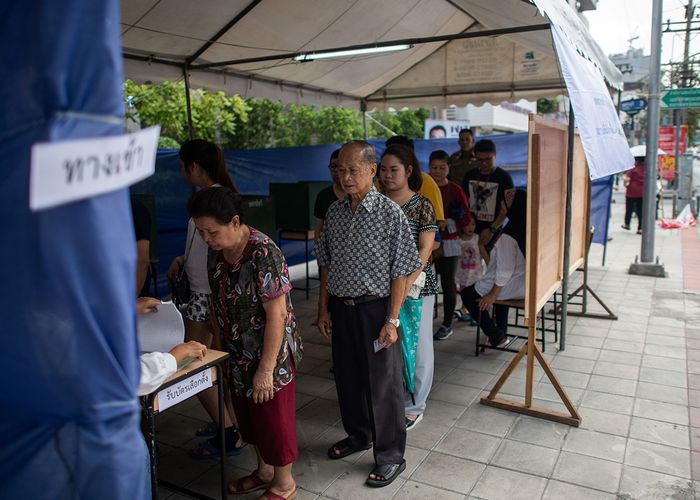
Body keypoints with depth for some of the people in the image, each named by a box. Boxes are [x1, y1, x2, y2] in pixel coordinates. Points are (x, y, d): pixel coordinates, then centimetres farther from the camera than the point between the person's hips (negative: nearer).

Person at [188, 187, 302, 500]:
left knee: (274, 418, 9)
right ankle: (264, 471, 44)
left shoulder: (263, 254, -26)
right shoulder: (217, 250, -2)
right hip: (237, 354, 8)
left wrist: (266, 369, -23)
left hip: (269, 354, -8)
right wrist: (220, 344, 13)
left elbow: (277, 314, -25)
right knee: (249, 415, 22)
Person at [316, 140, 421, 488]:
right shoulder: (334, 212, 5)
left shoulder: (390, 213, -12)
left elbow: (400, 272, -11)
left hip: (374, 309, -5)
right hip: (340, 308, 6)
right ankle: (358, 435, 42)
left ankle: (390, 457, 23)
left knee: (383, 384, 5)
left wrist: (392, 320, -14)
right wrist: (323, 309, 9)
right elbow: (326, 265, 12)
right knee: (347, 377, 18)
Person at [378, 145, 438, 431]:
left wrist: (407, 283, -22)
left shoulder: (422, 206, -5)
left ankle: (414, 406, 23)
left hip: (416, 286, -3)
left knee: (416, 345, 7)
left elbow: (425, 249, -11)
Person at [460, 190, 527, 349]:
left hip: (514, 286, -8)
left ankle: (496, 337, 10)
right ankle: (502, 331, 40)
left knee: (468, 295, 9)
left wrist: (493, 294, -14)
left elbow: (505, 271, -25)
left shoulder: (508, 236, -25)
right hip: (525, 282, 8)